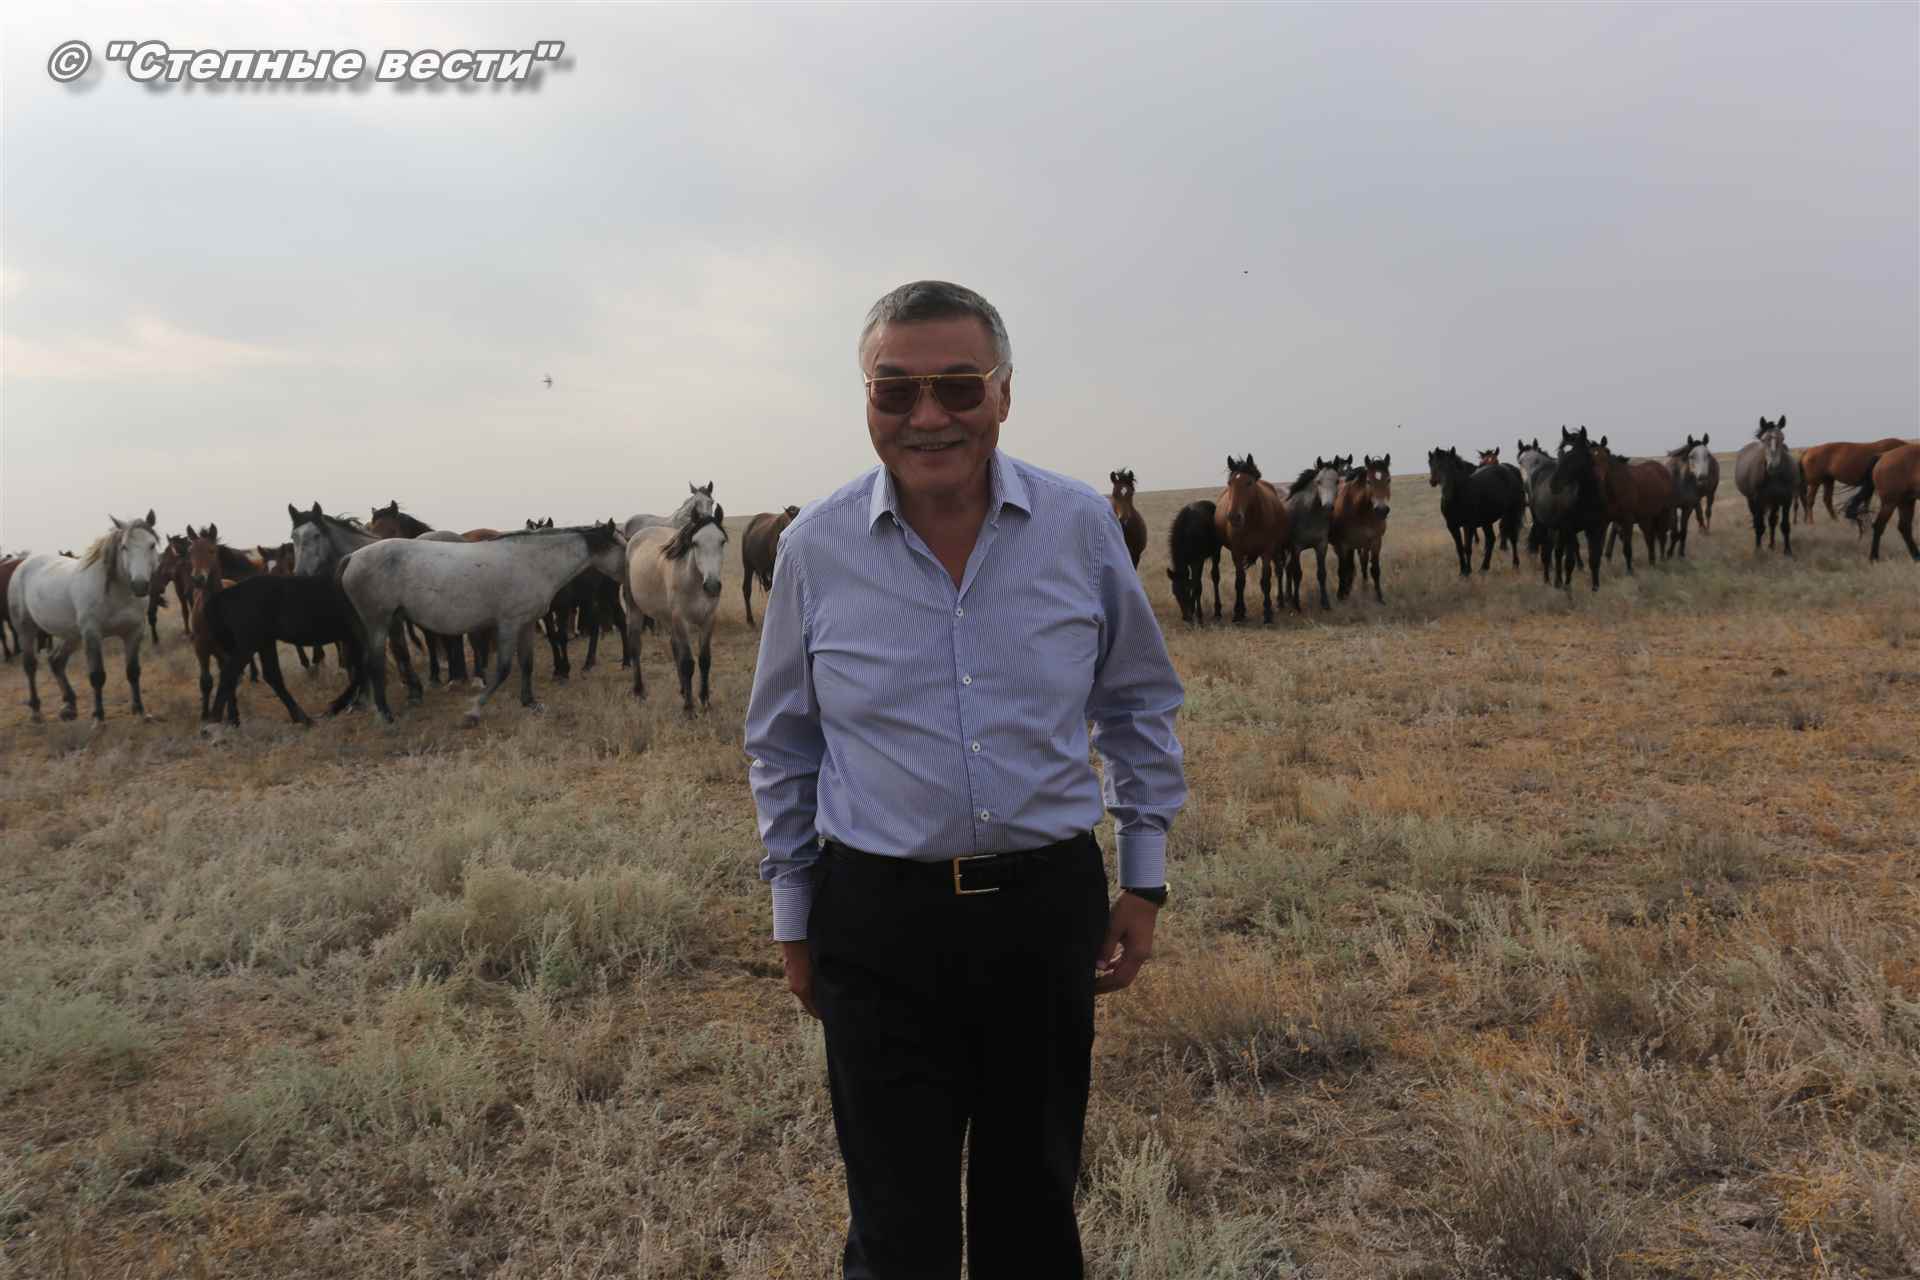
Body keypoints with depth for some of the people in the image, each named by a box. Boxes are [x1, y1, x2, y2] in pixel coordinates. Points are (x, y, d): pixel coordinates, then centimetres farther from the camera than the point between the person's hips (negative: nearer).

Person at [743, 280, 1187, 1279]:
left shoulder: (1081, 525, -4)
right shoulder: (814, 548, -5)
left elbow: (1139, 701, 8)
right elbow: (781, 743, 7)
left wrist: (1143, 879, 6)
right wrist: (792, 917, 10)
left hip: (1050, 903, 1)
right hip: (877, 923, -1)